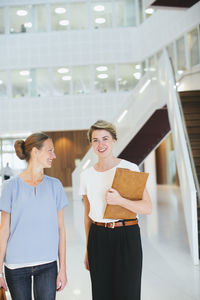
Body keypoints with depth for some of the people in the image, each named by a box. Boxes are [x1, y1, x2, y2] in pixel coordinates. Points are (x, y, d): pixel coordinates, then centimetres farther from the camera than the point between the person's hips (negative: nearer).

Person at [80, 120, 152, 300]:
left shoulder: (129, 168, -5)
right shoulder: (87, 175, 6)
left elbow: (148, 208, -9)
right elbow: (87, 215, 13)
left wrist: (119, 201, -24)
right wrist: (87, 250, 14)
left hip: (127, 237, -3)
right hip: (98, 239, 3)